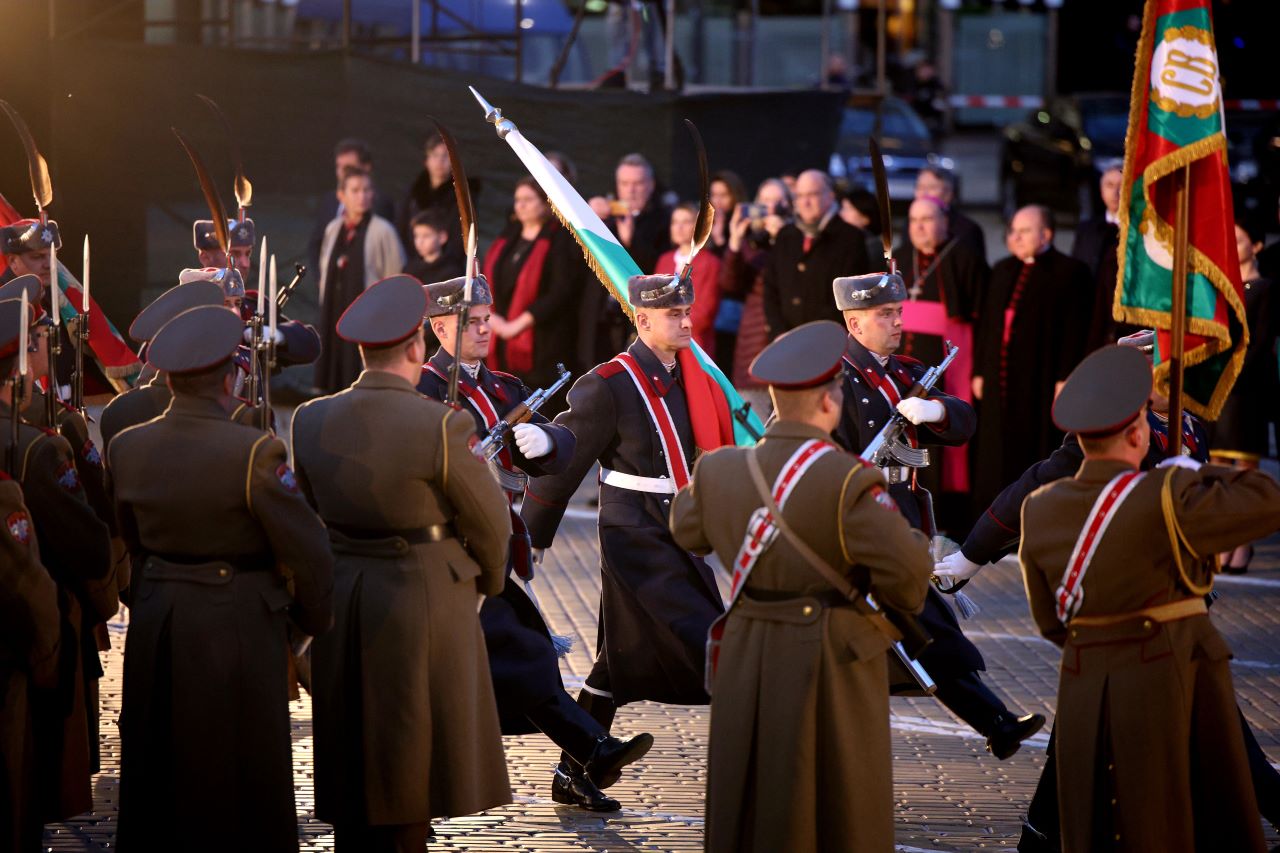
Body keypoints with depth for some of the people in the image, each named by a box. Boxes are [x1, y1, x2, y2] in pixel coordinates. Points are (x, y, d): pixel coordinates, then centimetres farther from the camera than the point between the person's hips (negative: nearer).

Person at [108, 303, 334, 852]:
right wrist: (314, 617, 3)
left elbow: (132, 541, 10)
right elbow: (305, 549, -14)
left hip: (154, 627, 5)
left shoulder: (126, 448, -2)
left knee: (157, 773, 18)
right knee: (239, 777, 6)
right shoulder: (253, 452, -19)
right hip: (238, 626, -5)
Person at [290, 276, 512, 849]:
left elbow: (315, 509, 8)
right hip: (427, 602, -5)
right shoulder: (441, 426, -19)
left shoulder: (311, 421, -5)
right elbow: (489, 521, -8)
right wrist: (486, 583, 12)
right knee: (414, 758, 6)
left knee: (354, 755, 16)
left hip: (341, 603, 5)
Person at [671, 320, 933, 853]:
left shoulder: (721, 470, -2)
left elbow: (687, 528, 19)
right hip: (833, 662, -5)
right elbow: (906, 570, -22)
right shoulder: (847, 481, -20)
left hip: (749, 655, 5)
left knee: (748, 801, 13)